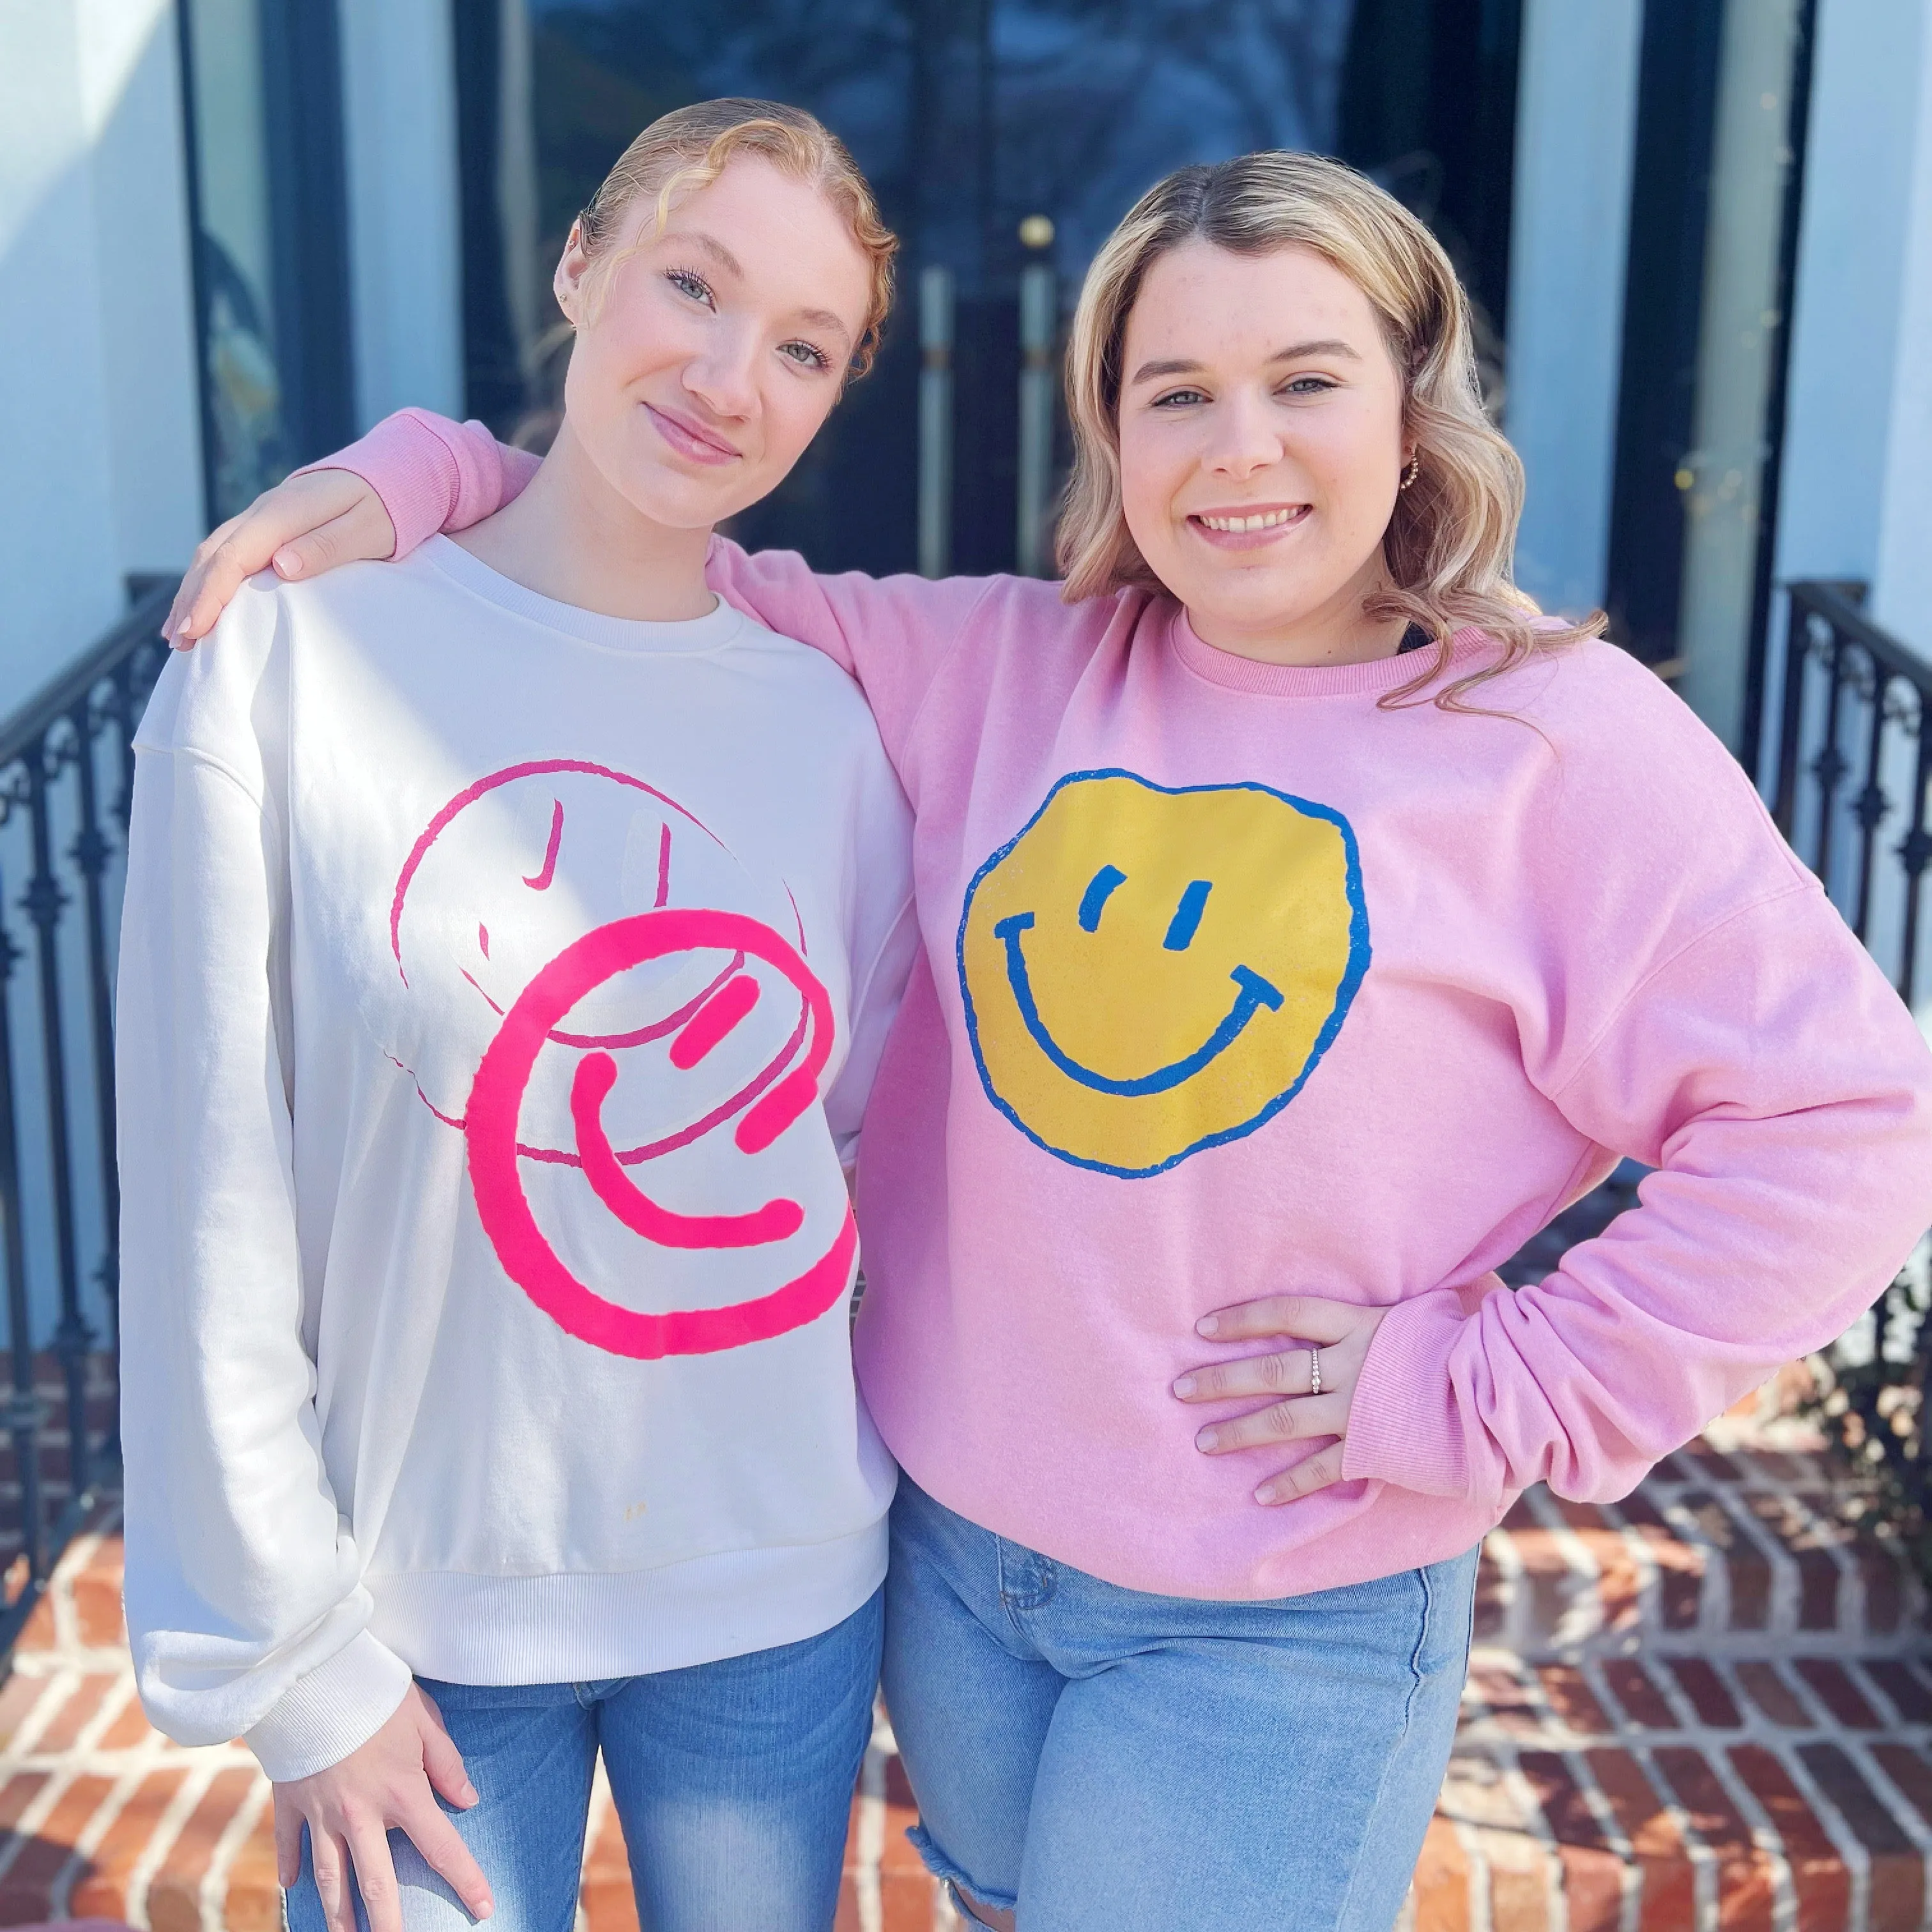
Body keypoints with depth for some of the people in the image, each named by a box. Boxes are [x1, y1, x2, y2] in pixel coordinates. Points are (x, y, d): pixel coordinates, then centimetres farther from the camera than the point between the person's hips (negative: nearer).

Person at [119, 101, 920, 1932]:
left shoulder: (820, 718, -3)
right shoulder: (292, 655, -11)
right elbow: (212, 1203, -9)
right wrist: (289, 1658, -7)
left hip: (777, 1592, 3)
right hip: (417, 1609, -2)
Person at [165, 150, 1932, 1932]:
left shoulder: (1569, 741, -12)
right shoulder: (998, 668, 0)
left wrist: (1496, 1392, -15)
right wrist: (420, 481, -7)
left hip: (1285, 1627, -4)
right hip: (945, 1542, 4)